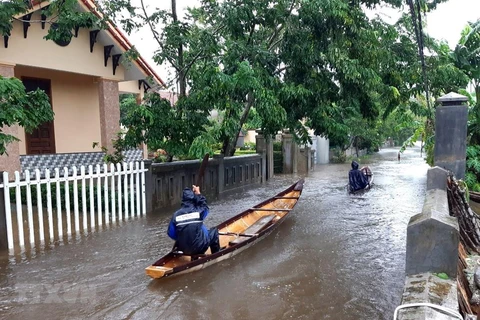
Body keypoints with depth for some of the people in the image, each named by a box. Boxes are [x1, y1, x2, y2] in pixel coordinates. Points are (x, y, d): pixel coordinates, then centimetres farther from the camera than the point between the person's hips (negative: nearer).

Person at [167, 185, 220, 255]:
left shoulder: (176, 214, -7)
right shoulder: (198, 211, -12)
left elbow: (170, 233, -1)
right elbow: (205, 207, 13)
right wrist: (198, 194, 21)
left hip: (183, 250, 4)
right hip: (199, 249, -3)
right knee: (214, 231, 20)